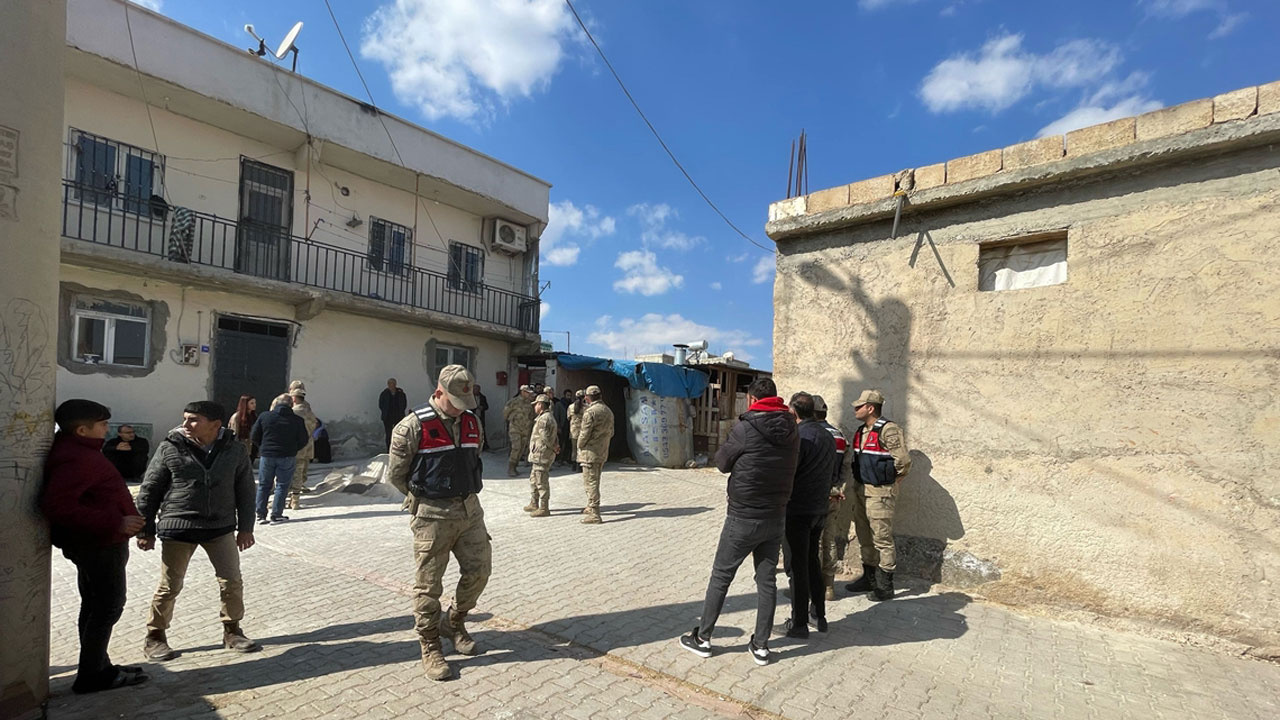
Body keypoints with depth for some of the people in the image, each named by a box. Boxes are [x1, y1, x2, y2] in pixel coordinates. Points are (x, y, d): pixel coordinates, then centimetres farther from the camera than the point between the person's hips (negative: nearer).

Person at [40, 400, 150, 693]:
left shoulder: (77, 452, 10)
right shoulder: (77, 459, -23)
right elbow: (56, 505, -31)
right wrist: (115, 522, -30)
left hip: (95, 542, 11)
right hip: (100, 545, -11)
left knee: (94, 605, 18)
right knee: (108, 607, 0)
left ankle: (97, 666, 30)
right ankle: (92, 675, 10)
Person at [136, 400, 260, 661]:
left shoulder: (235, 450, -3)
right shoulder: (170, 448, -8)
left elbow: (245, 490, 5)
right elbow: (149, 490, 0)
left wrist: (245, 528, 5)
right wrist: (145, 529, 1)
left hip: (221, 527, 2)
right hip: (177, 528, -2)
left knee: (232, 582, 7)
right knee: (169, 587, 8)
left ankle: (232, 632, 25)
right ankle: (154, 637, 30)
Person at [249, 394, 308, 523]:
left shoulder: (264, 416, -1)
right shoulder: (297, 420, -4)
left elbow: (254, 436, 3)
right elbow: (303, 441, -1)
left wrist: (263, 447, 18)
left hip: (267, 456, 2)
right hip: (287, 457, -2)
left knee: (264, 485, 14)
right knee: (282, 486, 7)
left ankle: (261, 515, 15)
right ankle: (276, 515, 8)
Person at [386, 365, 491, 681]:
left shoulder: (472, 422, 5)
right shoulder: (413, 426, -13)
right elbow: (395, 474, -4)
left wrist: (463, 494, 15)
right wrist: (423, 498, 6)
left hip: (469, 509, 6)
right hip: (432, 516, -5)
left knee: (478, 570, 9)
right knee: (428, 586, 4)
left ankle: (454, 623, 33)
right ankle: (430, 648, 22)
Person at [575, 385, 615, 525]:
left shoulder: (590, 412, -17)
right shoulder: (608, 411, 9)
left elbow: (584, 434, -18)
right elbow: (611, 433, 15)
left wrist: (580, 446, -2)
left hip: (590, 452, -8)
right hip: (603, 452, 8)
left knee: (590, 482, -3)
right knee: (595, 481, 21)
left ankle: (594, 515, -2)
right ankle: (591, 507, 34)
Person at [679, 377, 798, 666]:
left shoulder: (746, 428, -16)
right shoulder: (793, 432, 1)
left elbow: (722, 463, -6)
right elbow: (791, 466, 11)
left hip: (743, 518, -5)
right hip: (776, 518, 5)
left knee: (720, 577, 9)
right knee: (767, 580, 15)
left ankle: (702, 638, 20)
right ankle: (761, 645, 23)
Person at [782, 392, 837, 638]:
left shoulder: (800, 436, -19)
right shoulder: (828, 437, 7)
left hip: (798, 511, -8)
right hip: (820, 509, 8)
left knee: (798, 565, 2)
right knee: (812, 560, 20)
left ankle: (799, 623, 11)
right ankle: (820, 615, 27)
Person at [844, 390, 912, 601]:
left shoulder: (888, 430, -17)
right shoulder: (861, 431, 12)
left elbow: (903, 460, -21)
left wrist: (889, 480, -7)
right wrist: (859, 482, 14)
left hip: (879, 493, -9)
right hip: (860, 489, 9)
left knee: (882, 539, -1)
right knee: (864, 538, 17)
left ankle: (885, 586, 9)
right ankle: (869, 578, 30)